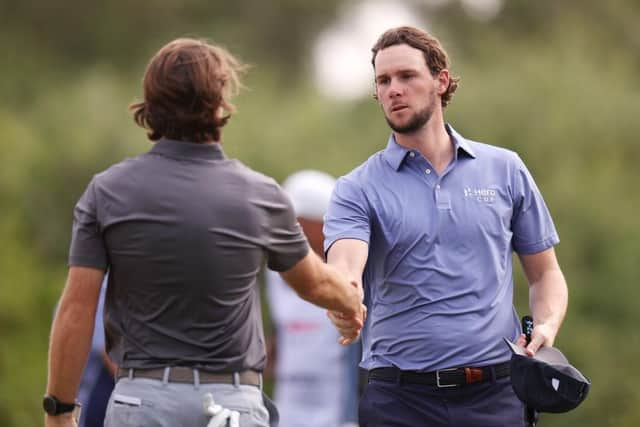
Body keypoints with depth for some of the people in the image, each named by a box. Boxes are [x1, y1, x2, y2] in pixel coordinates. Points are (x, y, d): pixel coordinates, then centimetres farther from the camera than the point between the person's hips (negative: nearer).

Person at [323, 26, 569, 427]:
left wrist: (547, 326, -6)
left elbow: (545, 273, 15)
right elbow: (343, 265, -17)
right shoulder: (358, 189, 2)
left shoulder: (505, 169, 9)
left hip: (495, 394, 1)